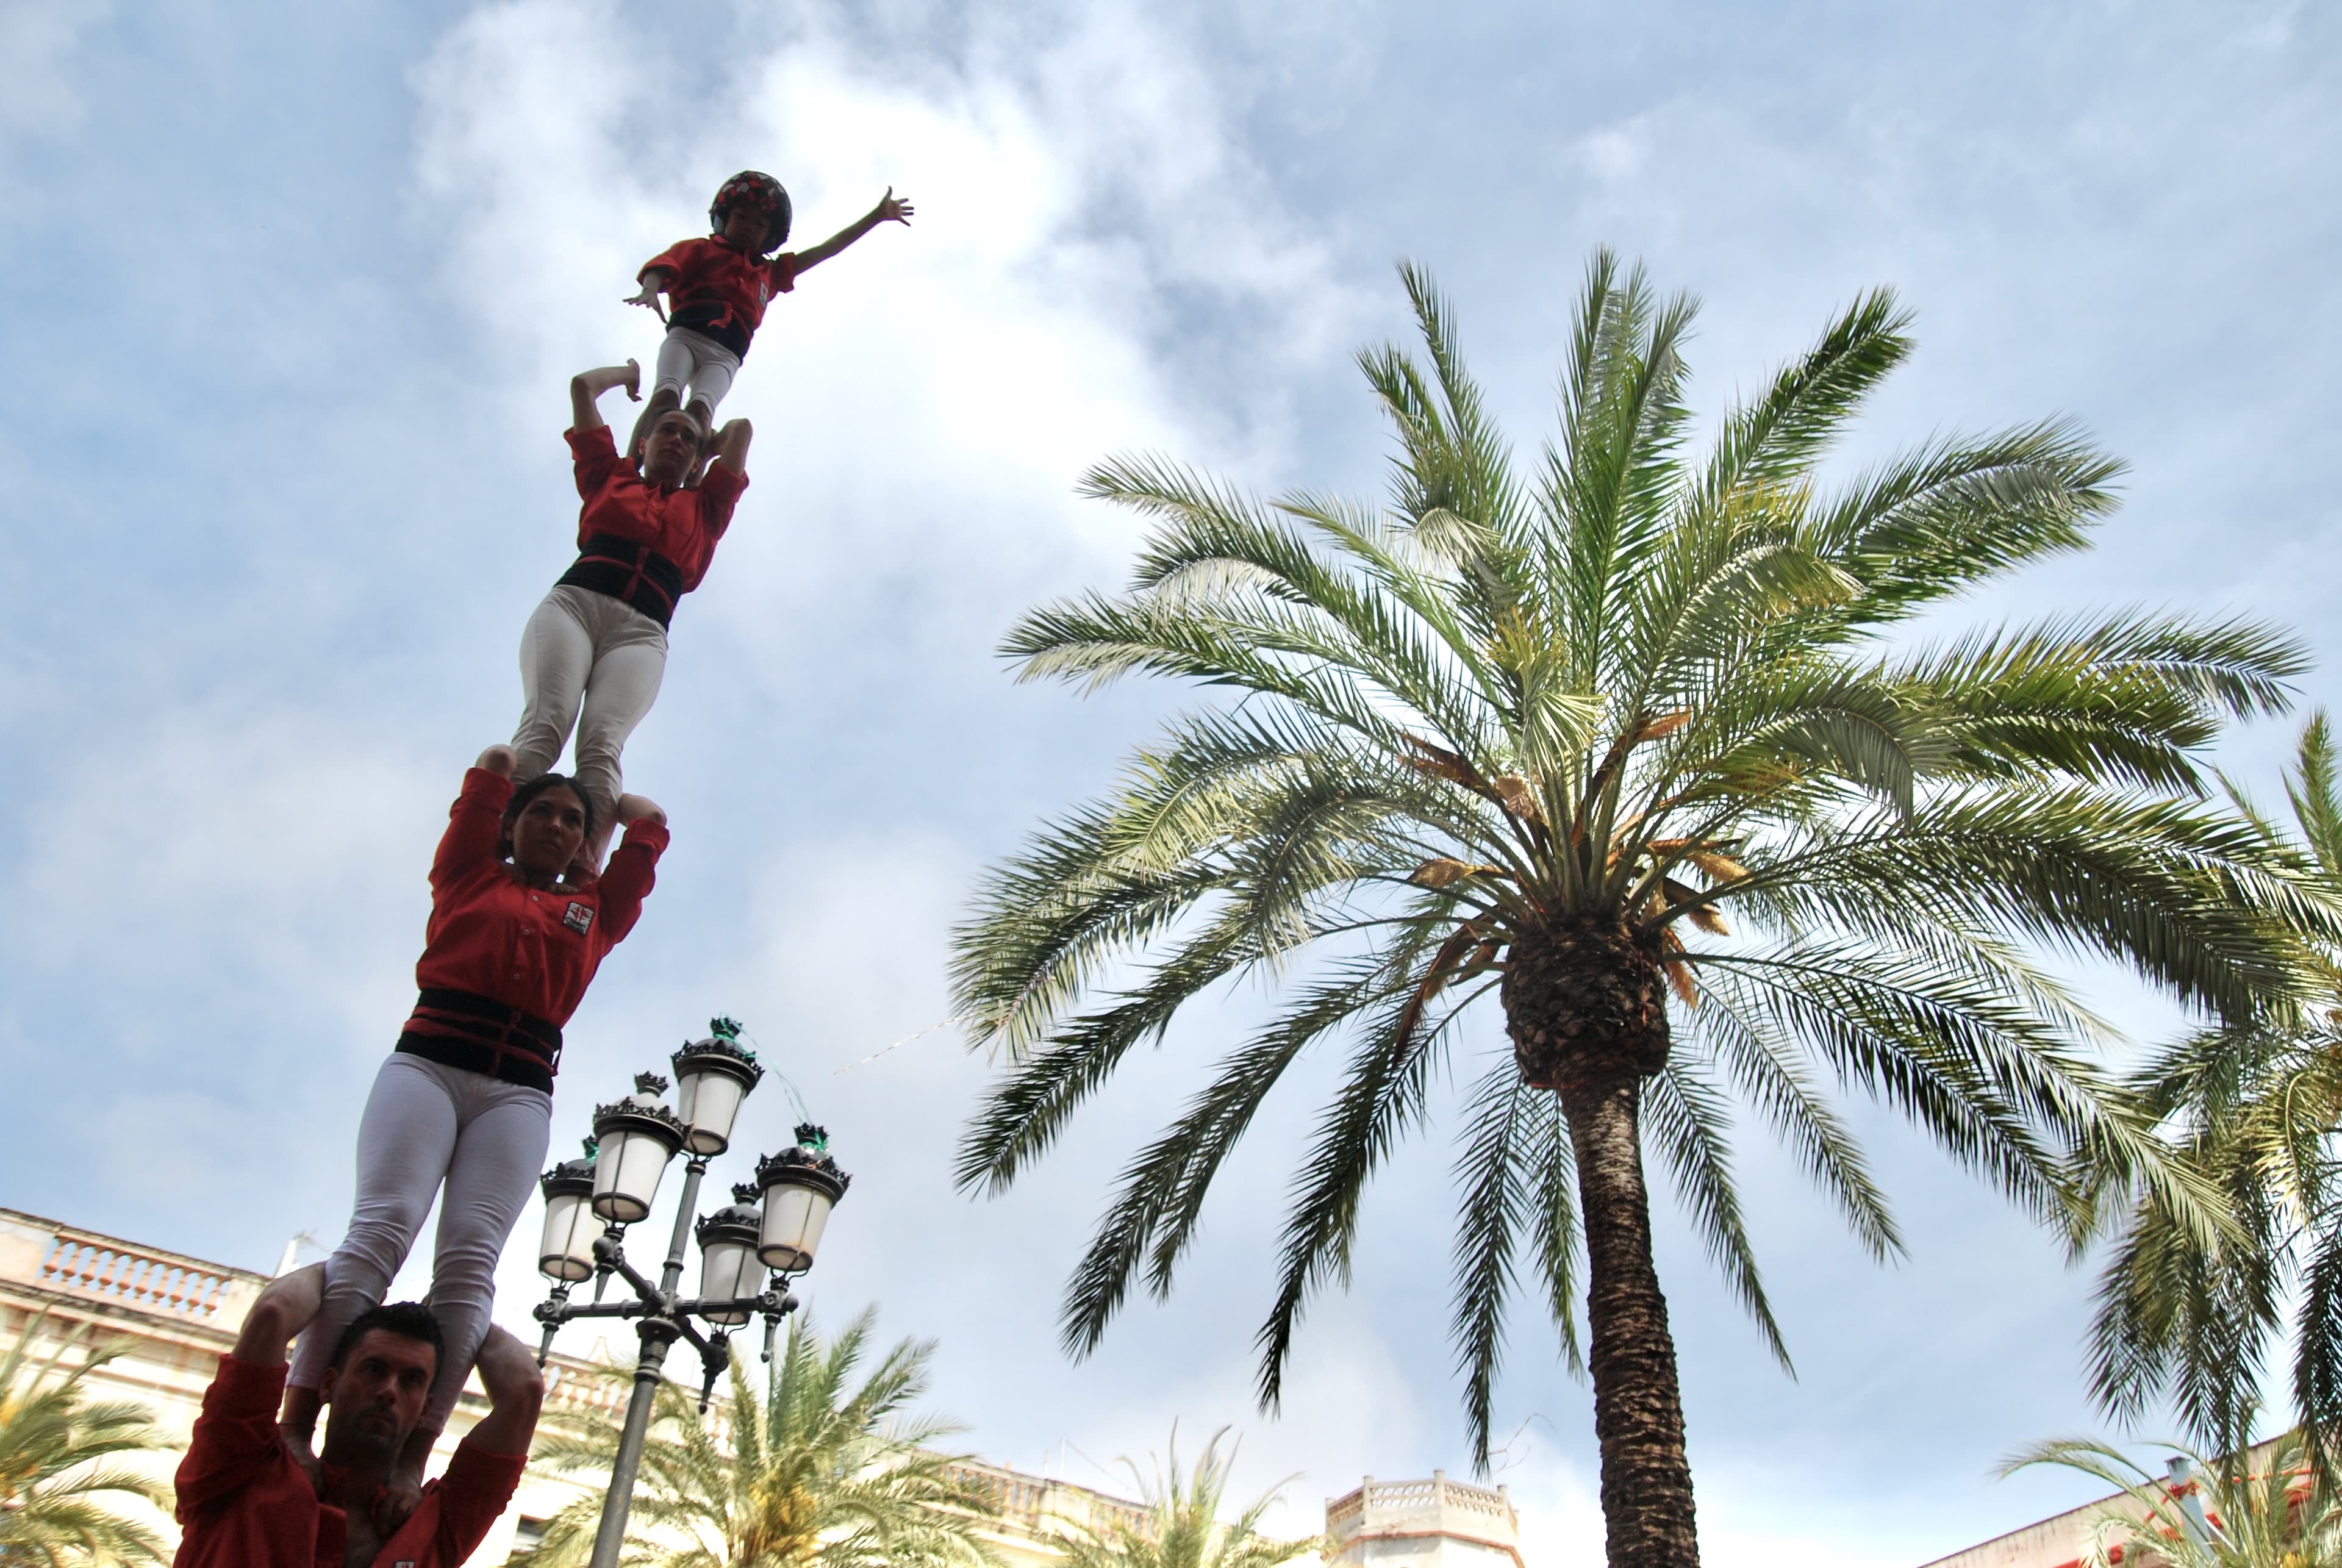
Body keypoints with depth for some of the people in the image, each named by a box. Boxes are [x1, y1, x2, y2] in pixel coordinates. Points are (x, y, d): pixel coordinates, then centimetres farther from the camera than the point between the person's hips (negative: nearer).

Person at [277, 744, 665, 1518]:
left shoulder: (593, 911, 25)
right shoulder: (468, 877, 21)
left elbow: (649, 823, 31)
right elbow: (491, 768, 23)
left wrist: (600, 796, 46)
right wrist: (516, 762, 41)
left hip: (520, 1092, 1)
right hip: (426, 1063, -1)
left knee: (470, 1259, -18)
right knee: (381, 1227, -22)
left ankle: (412, 1457, -26)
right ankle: (295, 1426, -27)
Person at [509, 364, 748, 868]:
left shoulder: (703, 506, 34)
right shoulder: (609, 477, 31)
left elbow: (741, 429, 36)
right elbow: (582, 385, 35)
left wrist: (705, 448, 52)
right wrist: (631, 372, 52)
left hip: (641, 632, 0)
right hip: (573, 601, 0)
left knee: (602, 743, -28)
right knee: (545, 724, -29)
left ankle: (583, 882, -49)